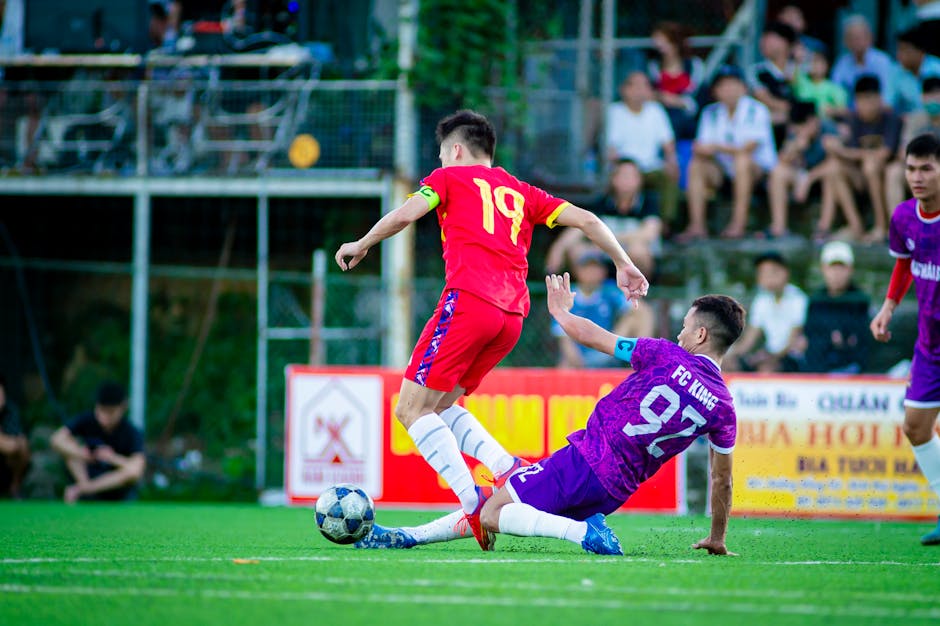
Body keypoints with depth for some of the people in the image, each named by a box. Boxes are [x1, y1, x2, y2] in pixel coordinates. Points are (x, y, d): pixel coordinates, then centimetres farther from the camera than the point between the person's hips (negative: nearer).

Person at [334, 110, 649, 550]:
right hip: (512, 315, 7)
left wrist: (361, 245, 11)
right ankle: (508, 468, -2)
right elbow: (586, 220, 20)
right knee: (438, 405, 19)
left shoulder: (450, 177, 12)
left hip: (468, 301, -7)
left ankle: (474, 502, -20)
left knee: (412, 409, -4)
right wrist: (624, 266, 27)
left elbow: (405, 214, -4)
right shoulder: (520, 192, 26)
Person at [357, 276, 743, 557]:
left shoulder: (667, 356, -10)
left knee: (492, 513, -5)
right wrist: (717, 540, 21)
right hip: (616, 492, 6)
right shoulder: (723, 408, 2)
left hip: (584, 460, -6)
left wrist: (561, 312, 19)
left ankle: (582, 531, -20)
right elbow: (722, 481, 8)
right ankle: (407, 536, 19)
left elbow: (590, 336, -2)